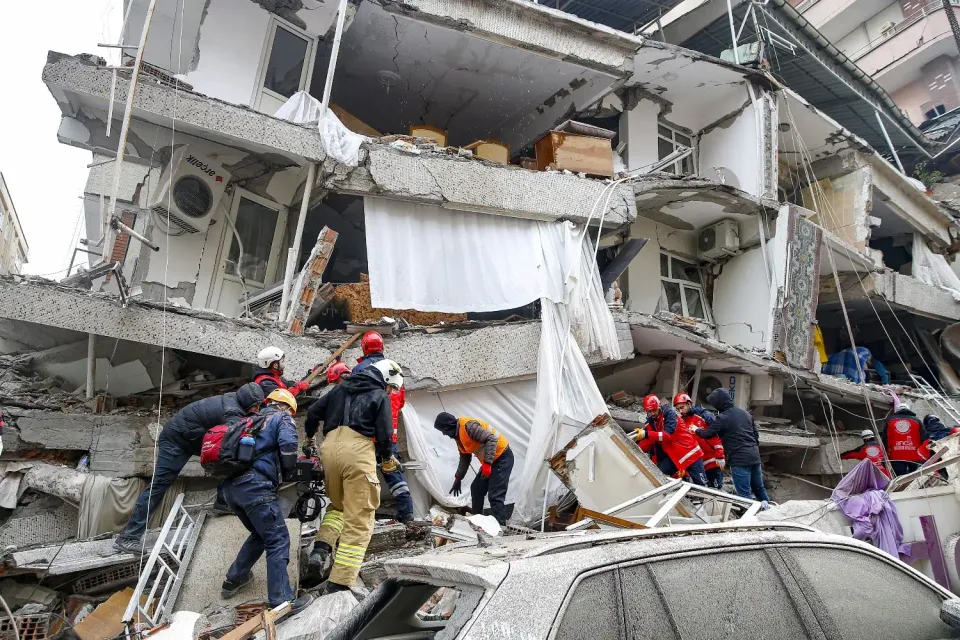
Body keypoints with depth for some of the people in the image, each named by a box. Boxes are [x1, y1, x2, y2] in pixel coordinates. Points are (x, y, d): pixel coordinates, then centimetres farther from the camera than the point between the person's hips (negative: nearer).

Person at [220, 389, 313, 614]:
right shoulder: (282, 418, 7)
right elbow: (287, 446, -12)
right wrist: (288, 473, 4)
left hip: (231, 485, 8)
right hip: (255, 486, -8)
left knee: (260, 534, 26)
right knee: (278, 540, -4)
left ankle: (233, 580, 33)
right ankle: (282, 601, -8)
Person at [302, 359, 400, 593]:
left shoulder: (341, 387, 21)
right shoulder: (380, 396, 6)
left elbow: (313, 411, 22)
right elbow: (384, 433, -1)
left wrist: (310, 434, 41)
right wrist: (387, 458, 18)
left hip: (330, 447, 6)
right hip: (358, 450, -6)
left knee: (338, 505, 28)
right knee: (358, 520, 0)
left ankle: (321, 551, 5)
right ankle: (338, 584, -4)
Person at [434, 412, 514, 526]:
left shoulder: (468, 425, -21)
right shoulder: (458, 435, 11)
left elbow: (491, 439, -29)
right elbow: (464, 458, 22)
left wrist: (486, 463, -30)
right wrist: (457, 479, 21)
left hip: (502, 457, -11)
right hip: (490, 461, 11)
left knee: (495, 496, -14)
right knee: (476, 489, 16)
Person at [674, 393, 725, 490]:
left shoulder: (703, 416, -10)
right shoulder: (682, 422, 9)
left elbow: (716, 435, -13)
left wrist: (720, 457, -17)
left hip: (714, 460, -6)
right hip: (699, 462, 6)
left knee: (716, 488, -4)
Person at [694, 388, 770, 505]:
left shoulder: (723, 418, -11)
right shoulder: (745, 413, 13)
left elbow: (707, 434, -3)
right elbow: (756, 435, 18)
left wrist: (697, 430, 17)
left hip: (739, 460, -8)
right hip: (754, 457, 8)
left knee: (744, 494, -3)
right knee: (759, 488, 20)